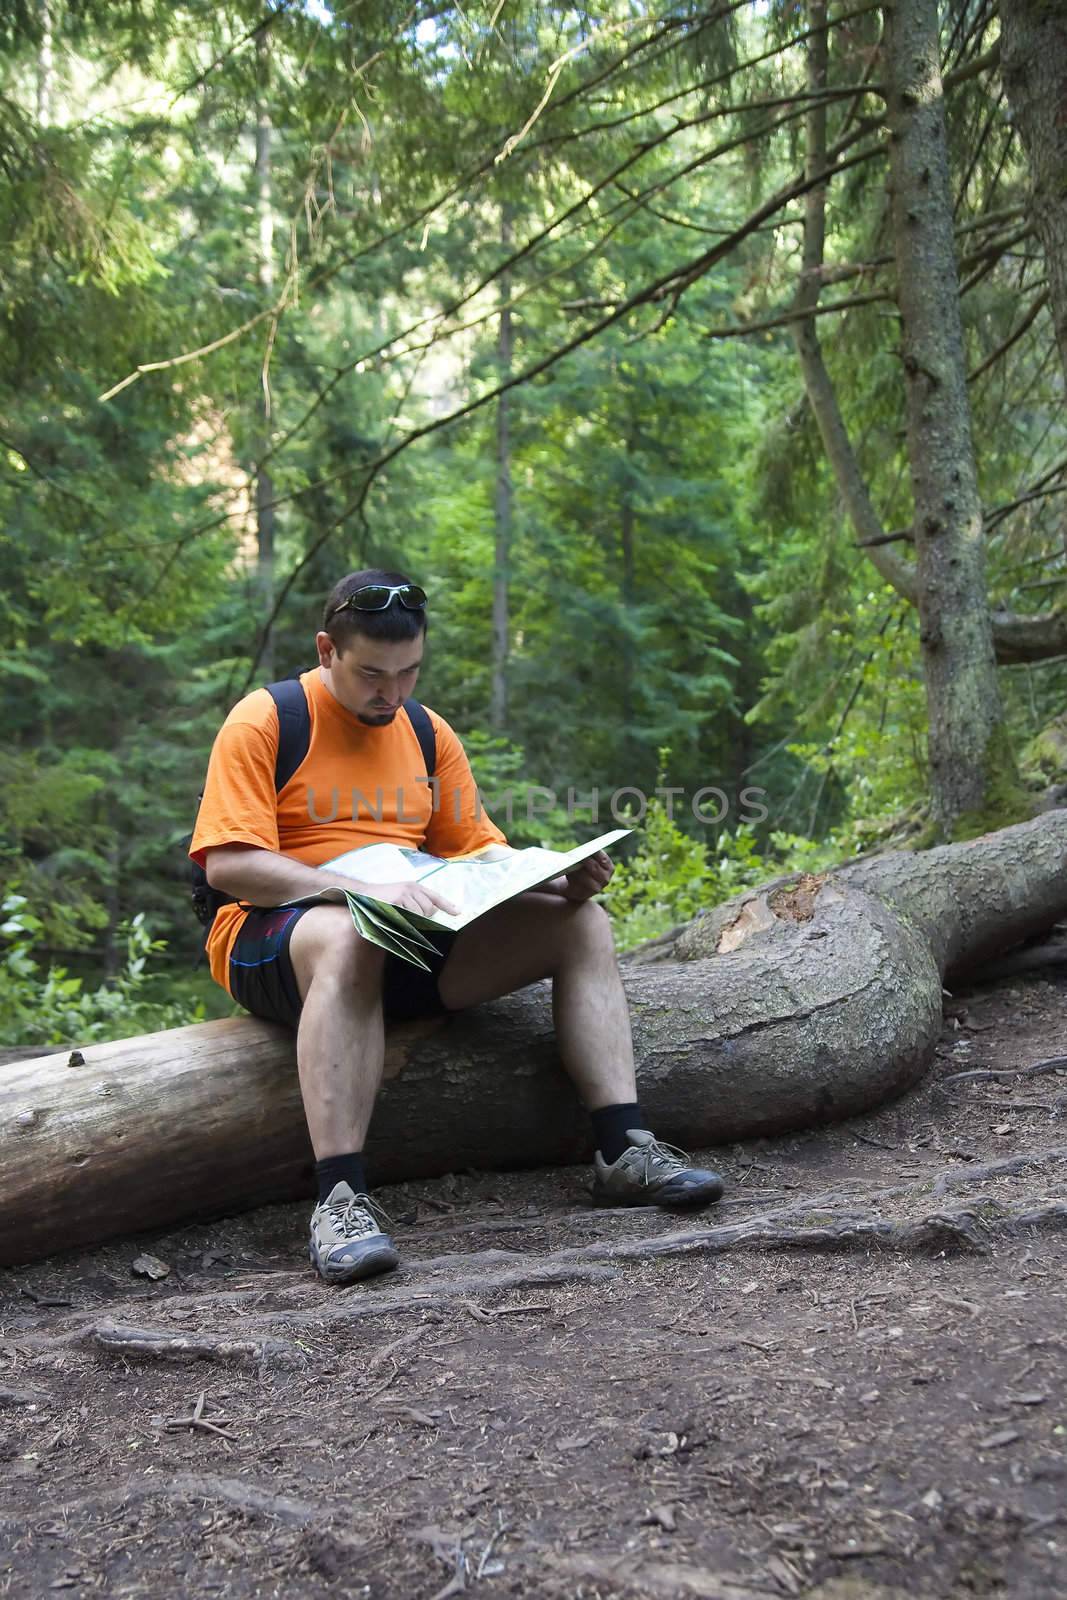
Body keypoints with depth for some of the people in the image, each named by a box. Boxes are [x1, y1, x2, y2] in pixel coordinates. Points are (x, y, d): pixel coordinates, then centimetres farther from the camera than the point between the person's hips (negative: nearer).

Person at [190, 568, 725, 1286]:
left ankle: (624, 1149, -16)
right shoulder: (264, 723, -4)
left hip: (413, 940, 6)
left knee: (583, 923, -10)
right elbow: (228, 864, -15)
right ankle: (341, 1200, -41)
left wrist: (561, 877, -9)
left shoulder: (428, 733, 14)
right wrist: (368, 889, -27)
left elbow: (479, 850, 12)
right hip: (279, 939, -5)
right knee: (349, 937, -41)